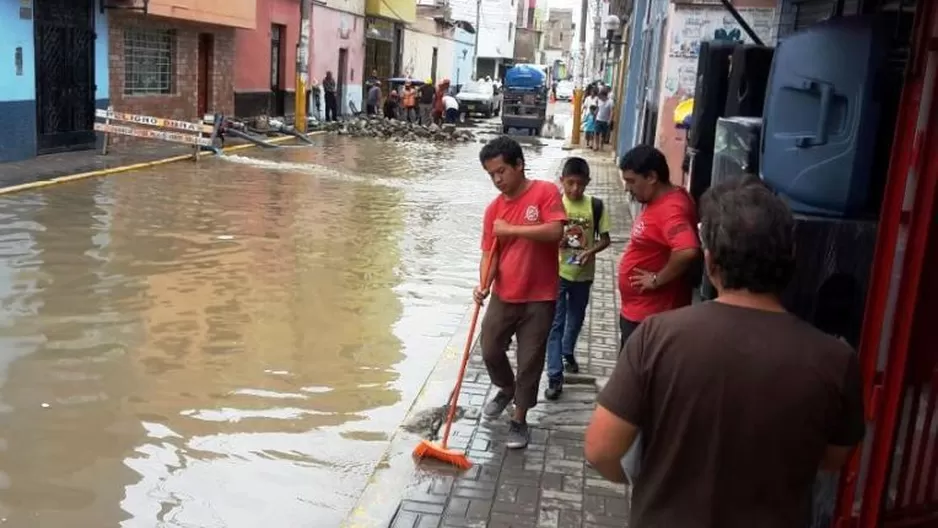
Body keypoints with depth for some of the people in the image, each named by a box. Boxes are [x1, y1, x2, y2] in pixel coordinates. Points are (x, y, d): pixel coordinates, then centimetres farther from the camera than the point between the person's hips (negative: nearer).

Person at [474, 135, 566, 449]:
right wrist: (484, 284, -18)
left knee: (530, 362, 4)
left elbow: (555, 231, -23)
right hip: (503, 297, 4)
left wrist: (510, 229, -20)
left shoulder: (546, 192, -9)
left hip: (539, 298, -4)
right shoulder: (494, 209, 2)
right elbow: (489, 253, 1)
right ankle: (506, 389, 40)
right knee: (490, 352, 10)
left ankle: (519, 420, 20)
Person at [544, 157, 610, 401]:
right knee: (556, 324, -3)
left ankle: (568, 352, 47)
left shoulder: (596, 205, -5)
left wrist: (590, 250, -19)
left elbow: (605, 238, -1)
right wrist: (556, 241, -25)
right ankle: (555, 377, 0)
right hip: (557, 273, -2)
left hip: (583, 275, 2)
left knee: (576, 320, 21)